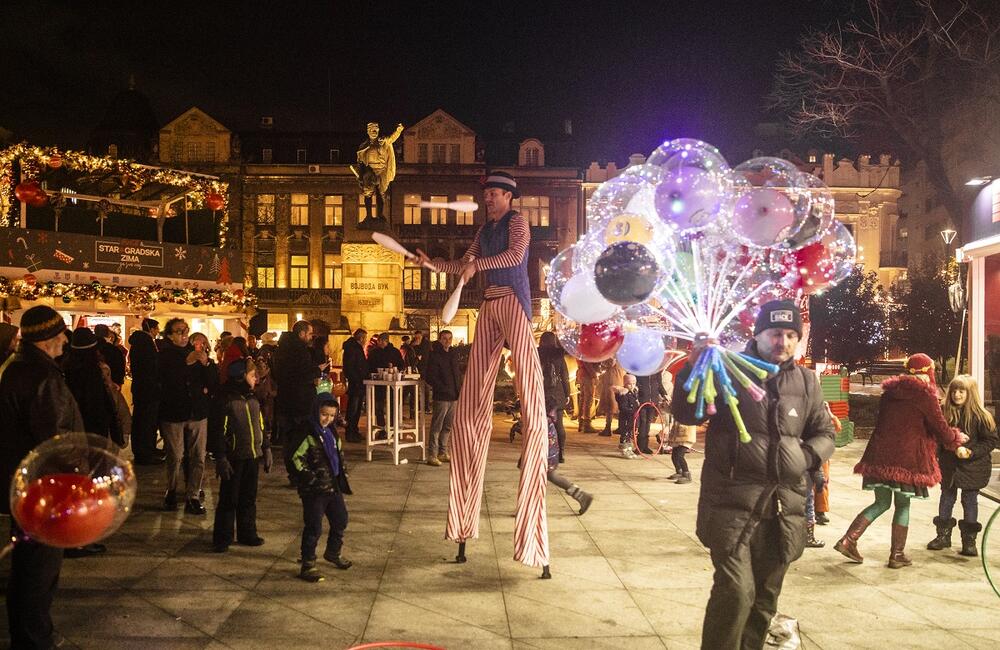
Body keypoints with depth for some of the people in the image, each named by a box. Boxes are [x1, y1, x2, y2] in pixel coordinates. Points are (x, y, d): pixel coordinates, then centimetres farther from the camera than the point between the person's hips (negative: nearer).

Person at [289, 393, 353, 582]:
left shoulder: (331, 432, 9)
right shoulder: (307, 434, -15)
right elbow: (295, 459, -18)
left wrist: (342, 471, 14)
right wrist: (309, 477, -19)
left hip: (334, 486, 8)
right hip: (314, 490, -8)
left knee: (340, 520, 18)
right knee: (313, 527, -3)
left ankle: (333, 553, 38)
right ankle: (308, 565, 8)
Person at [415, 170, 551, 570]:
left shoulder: (517, 222, 0)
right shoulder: (485, 229, 21)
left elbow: (516, 255, -17)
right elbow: (465, 265, 22)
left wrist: (478, 264, -13)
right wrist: (432, 263, 10)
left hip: (513, 301, -8)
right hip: (489, 305, 8)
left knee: (527, 387, -13)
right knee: (473, 399, 5)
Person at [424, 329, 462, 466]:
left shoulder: (454, 354, 15)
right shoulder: (435, 356, -9)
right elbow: (429, 377, -13)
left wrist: (460, 389, 10)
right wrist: (443, 388, -17)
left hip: (454, 397, 8)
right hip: (442, 397, -8)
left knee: (447, 427, 14)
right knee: (436, 427, -4)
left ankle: (443, 453, 24)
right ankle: (432, 455, 0)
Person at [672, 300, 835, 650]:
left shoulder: (806, 382, 10)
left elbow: (825, 434, 19)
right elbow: (685, 415, -5)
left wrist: (807, 455, -3)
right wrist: (693, 369, -20)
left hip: (783, 506, 5)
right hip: (732, 502, -4)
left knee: (764, 598, 13)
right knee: (735, 591, -16)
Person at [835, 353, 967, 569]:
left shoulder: (889, 391, 11)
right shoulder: (924, 393, -6)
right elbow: (940, 428, -1)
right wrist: (957, 438, 19)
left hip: (881, 455, 5)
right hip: (907, 457, -5)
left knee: (881, 503, 14)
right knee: (903, 505, 8)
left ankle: (848, 540, 4)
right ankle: (897, 554, 13)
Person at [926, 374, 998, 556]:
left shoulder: (980, 416, -12)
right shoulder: (946, 414, -1)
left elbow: (991, 441, -10)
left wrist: (970, 452, -21)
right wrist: (936, 457, 1)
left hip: (972, 467, -4)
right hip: (949, 466, 4)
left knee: (970, 501, 5)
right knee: (946, 499, 12)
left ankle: (969, 541, 16)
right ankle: (943, 536, 25)